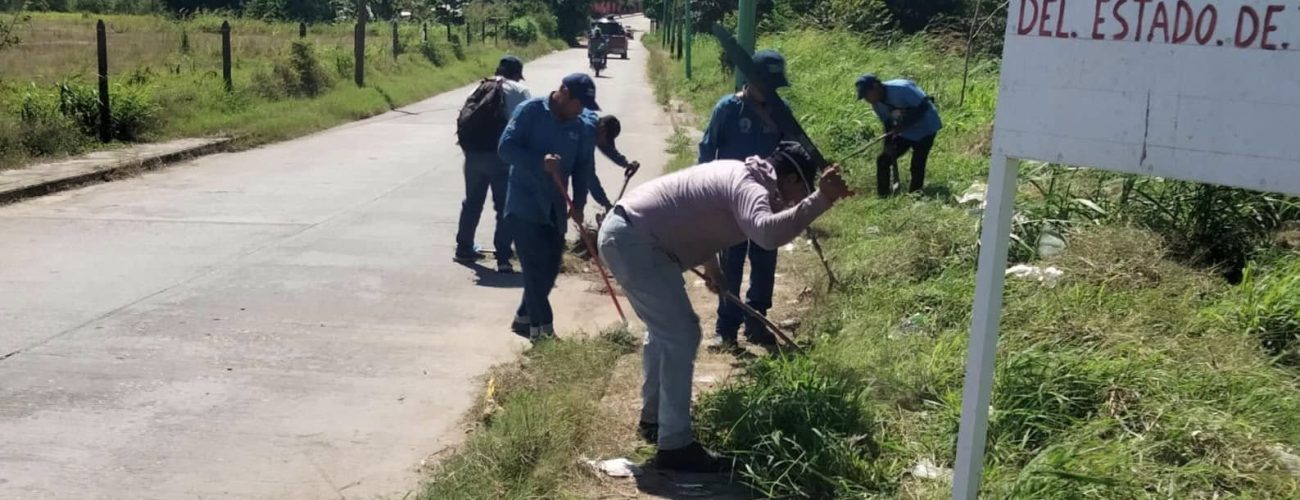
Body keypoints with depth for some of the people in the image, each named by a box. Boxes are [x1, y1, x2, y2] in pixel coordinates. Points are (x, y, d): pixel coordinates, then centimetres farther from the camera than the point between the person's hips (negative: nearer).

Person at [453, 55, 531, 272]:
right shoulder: (519, 90, 1)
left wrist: (467, 148, 16)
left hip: (474, 153, 5)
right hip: (502, 155, -5)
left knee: (472, 201, 20)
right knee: (505, 206, 1)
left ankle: (464, 248, 31)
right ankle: (503, 258, -3)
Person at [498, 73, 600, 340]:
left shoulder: (582, 128, 4)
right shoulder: (530, 111, -10)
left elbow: (584, 167, 7)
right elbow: (506, 147, -15)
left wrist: (578, 203, -6)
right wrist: (539, 162, -27)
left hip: (555, 209, 6)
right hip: (523, 204, -6)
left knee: (550, 268, 10)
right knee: (536, 267, -10)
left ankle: (524, 318, 27)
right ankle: (542, 327, -4)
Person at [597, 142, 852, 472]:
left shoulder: (741, 173, 15)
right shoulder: (751, 187, -17)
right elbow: (768, 233, -41)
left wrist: (711, 266, 40)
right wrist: (820, 200, -44)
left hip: (625, 233, 11)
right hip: (635, 241, -11)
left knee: (665, 330, 23)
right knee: (681, 334, -9)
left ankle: (653, 418, 38)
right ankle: (674, 446, -4)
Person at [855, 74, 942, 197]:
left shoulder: (901, 89, -30)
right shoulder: (877, 103, -5)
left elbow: (923, 106, -28)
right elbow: (888, 124, 3)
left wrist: (904, 124, -31)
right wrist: (889, 146, -7)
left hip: (925, 128, -7)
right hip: (904, 131, 7)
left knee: (917, 166, -9)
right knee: (883, 159, 2)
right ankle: (882, 196, 11)